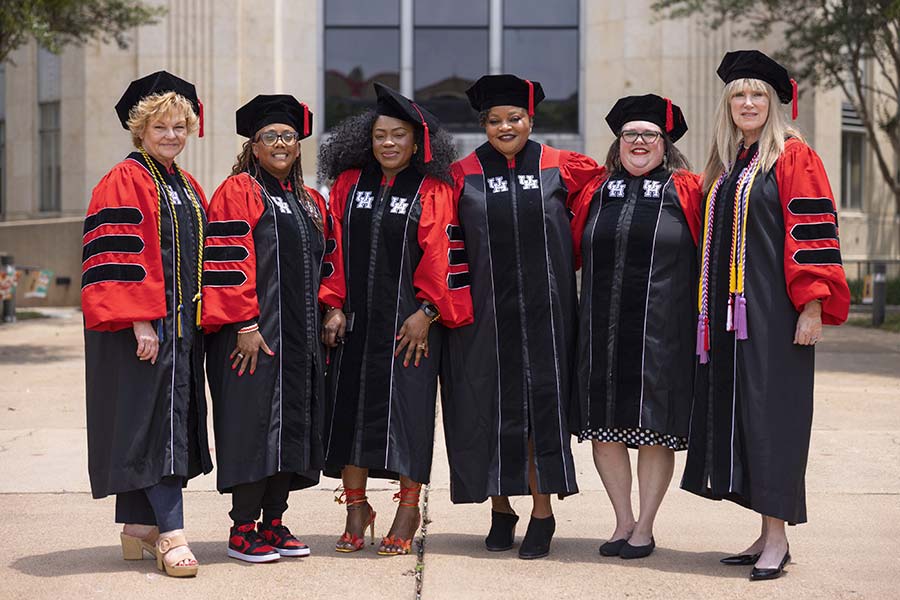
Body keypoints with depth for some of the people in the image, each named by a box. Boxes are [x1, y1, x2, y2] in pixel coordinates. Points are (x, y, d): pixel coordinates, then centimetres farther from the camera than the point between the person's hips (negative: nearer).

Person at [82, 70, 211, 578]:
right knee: (157, 421, -10)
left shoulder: (188, 187, 17)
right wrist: (141, 322, -21)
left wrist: (202, 317, 15)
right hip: (141, 325, -8)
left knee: (174, 419, 10)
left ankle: (137, 525, 18)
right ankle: (170, 534, -9)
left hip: (183, 325, 8)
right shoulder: (124, 183, -8)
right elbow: (117, 257, -15)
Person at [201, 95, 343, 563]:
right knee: (255, 424, -6)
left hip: (302, 338, 7)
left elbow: (326, 263, 22)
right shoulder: (238, 192, -4)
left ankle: (273, 521, 16)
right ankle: (242, 528, 2)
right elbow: (228, 261, -12)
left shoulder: (311, 203, 17)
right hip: (254, 333, -7)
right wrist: (245, 324, -19)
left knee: (292, 427, 7)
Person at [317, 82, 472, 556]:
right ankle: (356, 510, 17)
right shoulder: (348, 184, 9)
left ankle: (407, 513, 10)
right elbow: (334, 247, 9)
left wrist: (426, 313, -11)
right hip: (355, 318, 3)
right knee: (350, 408, 5)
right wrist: (334, 307, 2)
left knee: (406, 412, -2)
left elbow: (442, 255, -4)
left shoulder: (433, 192, -1)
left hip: (410, 321, -3)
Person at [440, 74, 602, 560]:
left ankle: (542, 513, 7)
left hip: (544, 308, 0)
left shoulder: (562, 168, 3)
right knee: (492, 406, 4)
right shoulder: (463, 174, 4)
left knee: (543, 405, -1)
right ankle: (500, 510, 16)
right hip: (486, 311, 1)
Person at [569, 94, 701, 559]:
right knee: (604, 427, 4)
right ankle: (623, 522, 18)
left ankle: (645, 528, 12)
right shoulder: (596, 192, 11)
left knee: (654, 429, 1)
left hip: (661, 331, -3)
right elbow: (571, 252, 17)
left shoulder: (686, 192, 3)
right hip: (602, 329, 3)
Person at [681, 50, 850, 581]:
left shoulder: (793, 157, -5)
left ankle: (778, 539, -2)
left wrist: (812, 307, -18)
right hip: (730, 313, 7)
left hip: (774, 312, -7)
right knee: (735, 412, 6)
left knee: (770, 412, -7)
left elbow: (813, 233, -11)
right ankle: (768, 535, 13)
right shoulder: (725, 168, 16)